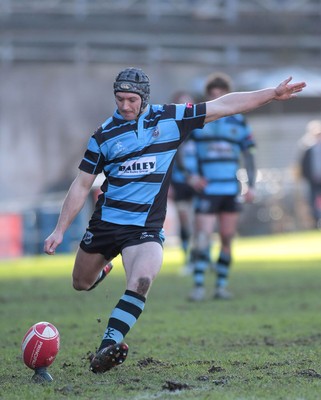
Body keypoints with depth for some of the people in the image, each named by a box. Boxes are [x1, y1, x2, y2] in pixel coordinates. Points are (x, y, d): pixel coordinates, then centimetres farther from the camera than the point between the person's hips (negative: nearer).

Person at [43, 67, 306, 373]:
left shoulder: (170, 118, -1)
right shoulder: (104, 134, -1)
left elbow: (223, 106, 1)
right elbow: (82, 185, 4)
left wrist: (273, 93, -1)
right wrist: (59, 230, 0)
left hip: (146, 227, -2)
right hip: (105, 222, 2)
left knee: (141, 281, -29)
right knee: (81, 285, 16)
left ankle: (108, 347, -31)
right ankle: (101, 270, 53)